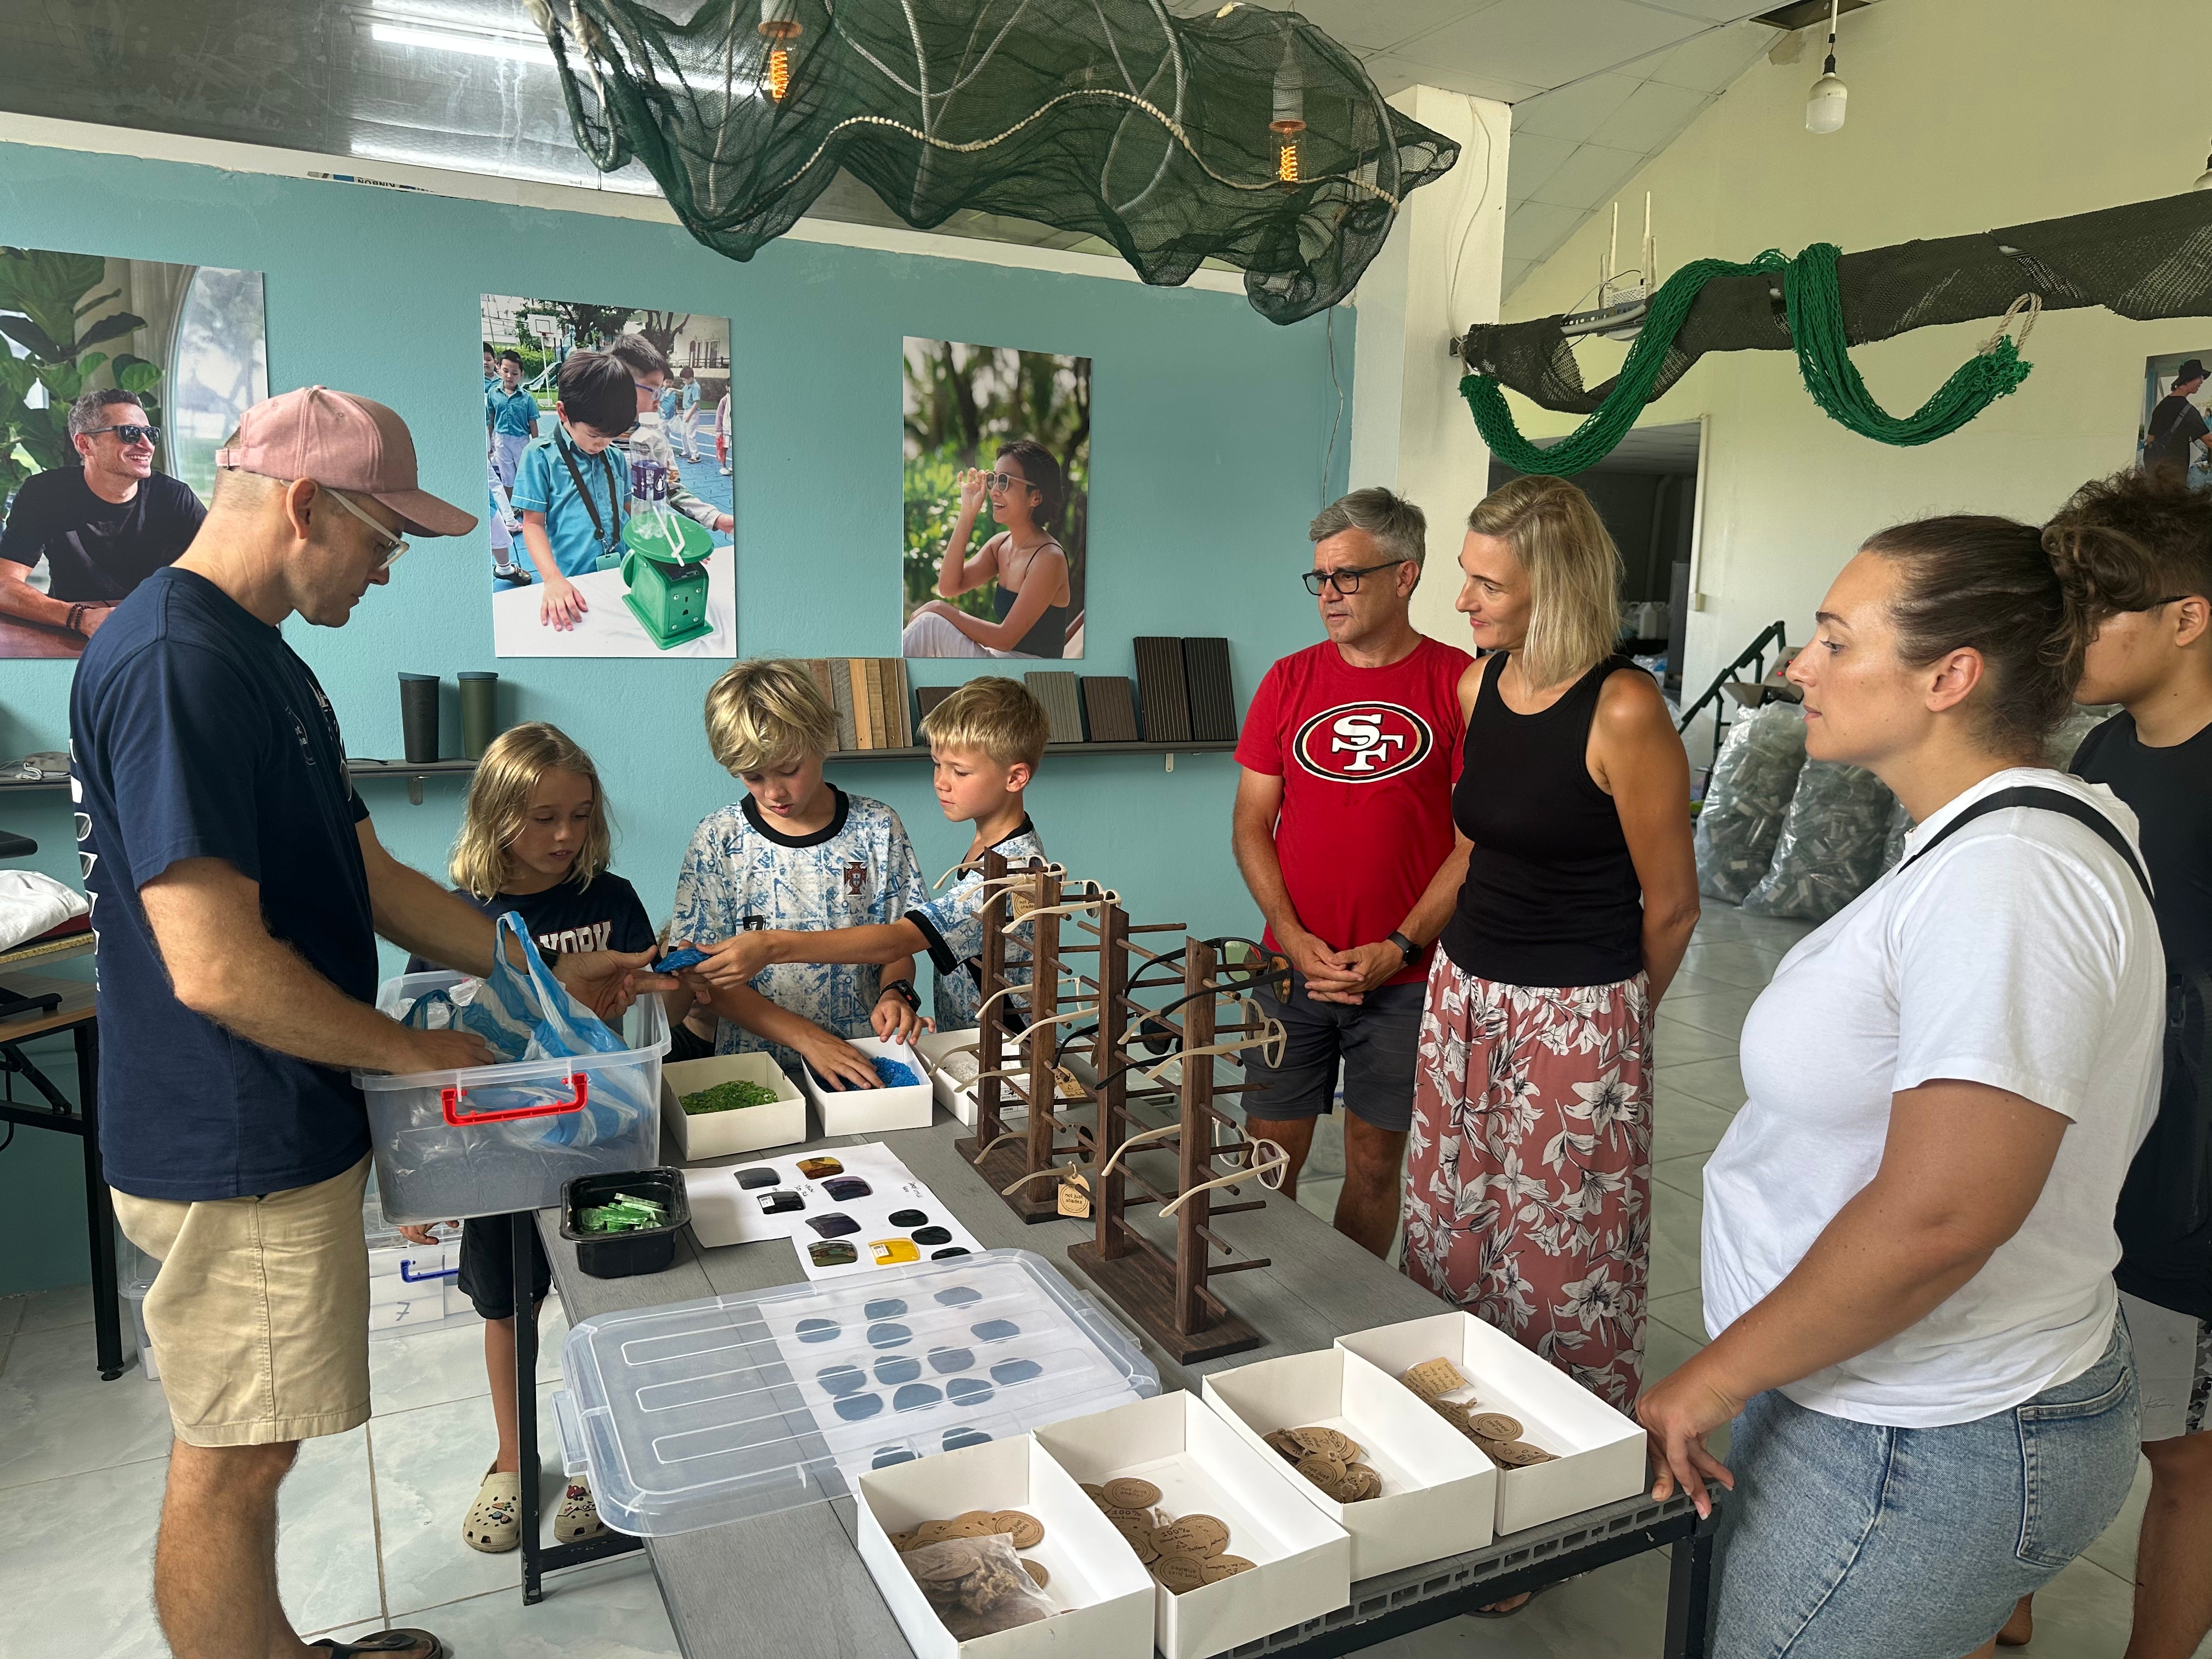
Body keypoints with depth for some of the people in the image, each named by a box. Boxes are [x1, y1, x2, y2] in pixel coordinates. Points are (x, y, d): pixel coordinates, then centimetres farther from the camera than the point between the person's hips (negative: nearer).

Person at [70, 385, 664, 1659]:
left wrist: (547, 968, 11)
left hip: (282, 1130, 10)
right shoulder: (175, 662, -22)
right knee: (231, 1461, 8)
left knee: (250, 1448, 23)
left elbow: (371, 878, 15)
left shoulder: (261, 660, 11)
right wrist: (415, 1051, -13)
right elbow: (216, 965, -27)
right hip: (238, 1154, -10)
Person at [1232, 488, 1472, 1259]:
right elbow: (1251, 824, 5)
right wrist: (1292, 937, -7)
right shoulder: (1289, 681, 4)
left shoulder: (1458, 682, -4)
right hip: (1293, 967, 2)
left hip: (1404, 975, -2)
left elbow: (1476, 839, -5)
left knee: (1375, 1163, 10)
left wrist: (1398, 948, -12)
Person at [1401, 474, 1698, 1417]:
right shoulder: (1477, 686, 4)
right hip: (1465, 989, 7)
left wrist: (1613, 1014, 6)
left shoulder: (1623, 710, -17)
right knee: (1449, 1245, 16)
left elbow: (1671, 907, -8)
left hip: (1577, 1016, -7)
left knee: (1563, 1266, 4)